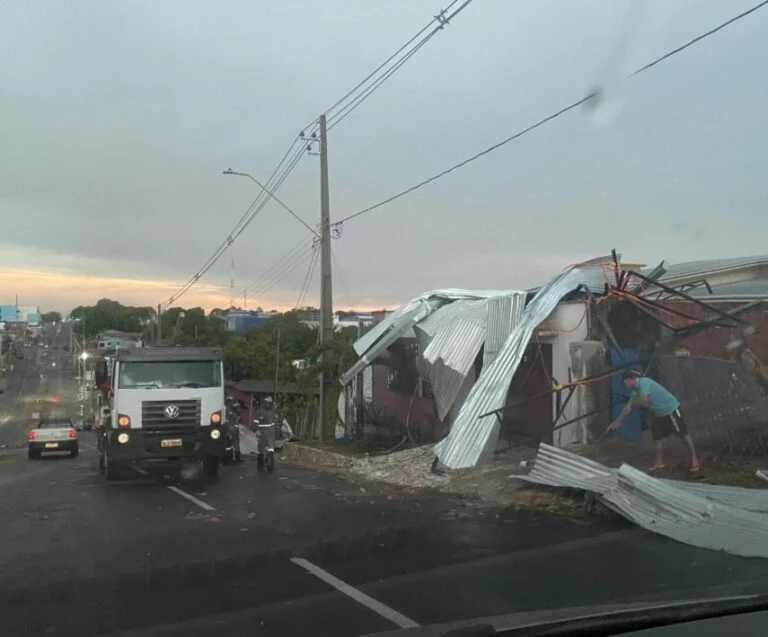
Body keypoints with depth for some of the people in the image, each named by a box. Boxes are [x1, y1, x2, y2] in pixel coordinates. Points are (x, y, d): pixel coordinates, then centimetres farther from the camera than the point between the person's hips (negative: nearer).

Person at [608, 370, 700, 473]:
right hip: (658, 413, 10)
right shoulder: (635, 390, 6)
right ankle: (659, 463, 19)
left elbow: (644, 399, -37)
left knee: (683, 433, -3)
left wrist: (634, 402, -14)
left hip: (671, 409, -10)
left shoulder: (644, 382, -23)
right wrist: (617, 421, 12)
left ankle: (694, 460, 3)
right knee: (658, 437, 11)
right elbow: (628, 407, 12)